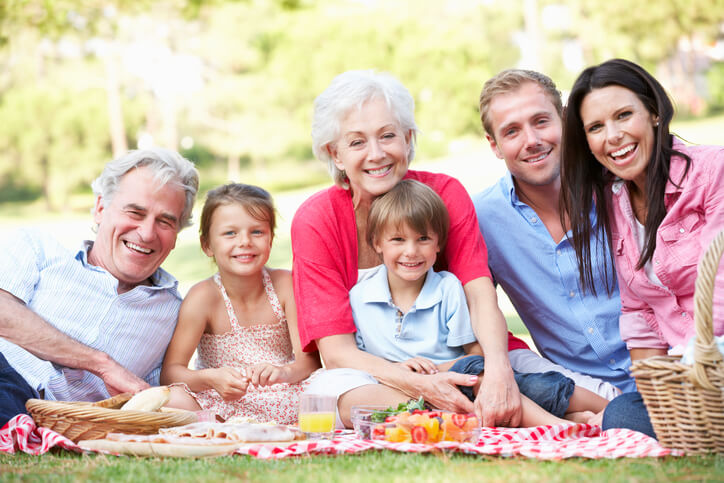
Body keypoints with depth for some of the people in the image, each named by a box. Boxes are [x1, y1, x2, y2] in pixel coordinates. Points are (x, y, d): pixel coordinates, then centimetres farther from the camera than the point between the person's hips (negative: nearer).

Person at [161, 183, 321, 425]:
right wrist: (210, 378, -35)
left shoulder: (286, 284, -7)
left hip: (282, 403, 1)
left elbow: (310, 359, -12)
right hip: (222, 403, -1)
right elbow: (170, 371, -14)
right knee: (170, 400, -31)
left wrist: (285, 372, -35)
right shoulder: (204, 297, -11)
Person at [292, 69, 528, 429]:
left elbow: (480, 295, -17)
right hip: (364, 376, -1)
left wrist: (498, 367, -41)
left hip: (449, 365, 1)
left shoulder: (446, 194, -5)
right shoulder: (315, 220, -11)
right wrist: (422, 385, -35)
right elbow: (337, 351, -16)